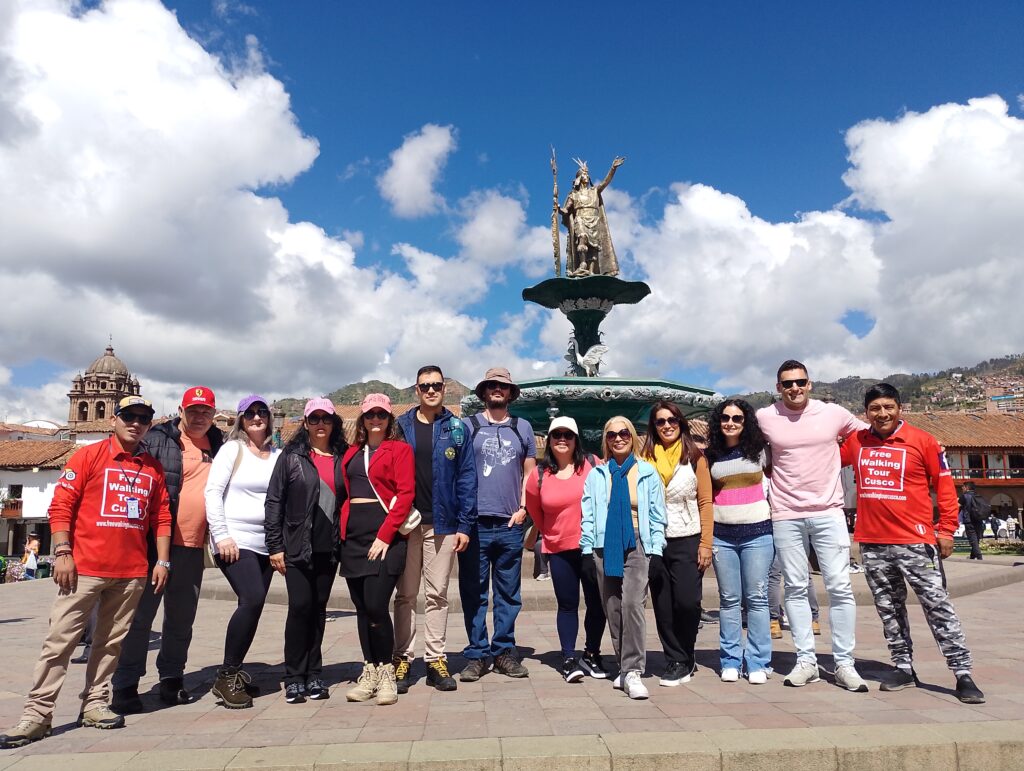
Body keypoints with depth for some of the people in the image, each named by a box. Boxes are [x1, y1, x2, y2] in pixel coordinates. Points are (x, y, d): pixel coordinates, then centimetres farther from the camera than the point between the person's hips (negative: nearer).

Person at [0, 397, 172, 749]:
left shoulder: (154, 468, 10)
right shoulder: (89, 456, 0)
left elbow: (161, 517, 11)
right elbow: (60, 506, -4)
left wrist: (162, 561, 6)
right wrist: (62, 553, -12)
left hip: (132, 572, 4)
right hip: (85, 568, -3)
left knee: (111, 641, 11)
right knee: (60, 639, 0)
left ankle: (94, 704, 22)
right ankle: (37, 713, 9)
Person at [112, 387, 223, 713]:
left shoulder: (218, 447, 10)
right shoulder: (158, 440, -4)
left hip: (193, 548, 5)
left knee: (182, 618, 14)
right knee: (141, 614, 2)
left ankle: (172, 679, 27)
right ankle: (125, 686, 12)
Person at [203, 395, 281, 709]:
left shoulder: (278, 456, 10)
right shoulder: (232, 449, 0)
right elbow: (212, 492, -6)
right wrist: (221, 535, -12)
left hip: (266, 544, 5)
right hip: (235, 541, -5)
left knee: (253, 605, 5)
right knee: (252, 600, -19)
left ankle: (231, 672, 22)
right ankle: (227, 676, -4)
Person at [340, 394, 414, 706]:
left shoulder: (400, 449, 1)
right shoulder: (352, 453, 17)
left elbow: (406, 494, -7)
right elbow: (345, 494, 16)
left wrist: (384, 535, -14)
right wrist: (342, 532, 2)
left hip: (385, 533, -5)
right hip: (353, 534, 5)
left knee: (375, 604, -12)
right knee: (361, 607, 8)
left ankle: (386, 672, 6)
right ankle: (369, 673, 19)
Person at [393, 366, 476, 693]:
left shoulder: (457, 429, 4)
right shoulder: (401, 426, 5)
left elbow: (466, 478, 2)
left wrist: (464, 525, -5)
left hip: (442, 523, 0)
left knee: (437, 594, 7)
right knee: (406, 594, 7)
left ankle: (435, 660, 16)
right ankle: (403, 659, 16)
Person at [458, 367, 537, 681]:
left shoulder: (523, 428, 12)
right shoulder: (468, 426, 6)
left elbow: (529, 473, 14)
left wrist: (523, 508, 2)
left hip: (510, 525, 2)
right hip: (475, 522, -2)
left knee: (509, 594, 8)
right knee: (474, 593, 3)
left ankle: (504, 651, 19)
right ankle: (477, 655, 13)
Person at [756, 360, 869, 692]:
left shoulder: (834, 413, 0)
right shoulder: (764, 418, -1)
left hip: (828, 512, 0)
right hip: (786, 515, 0)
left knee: (840, 587, -1)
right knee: (795, 588, 6)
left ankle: (844, 664, 10)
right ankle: (806, 661, 17)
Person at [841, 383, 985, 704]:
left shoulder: (922, 441, -3)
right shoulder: (856, 442, 5)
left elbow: (944, 485, 0)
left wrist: (946, 530, -2)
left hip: (914, 542, -4)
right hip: (871, 543, 4)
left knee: (937, 605, -2)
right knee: (888, 609, 13)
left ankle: (963, 673, 8)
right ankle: (904, 668, 25)